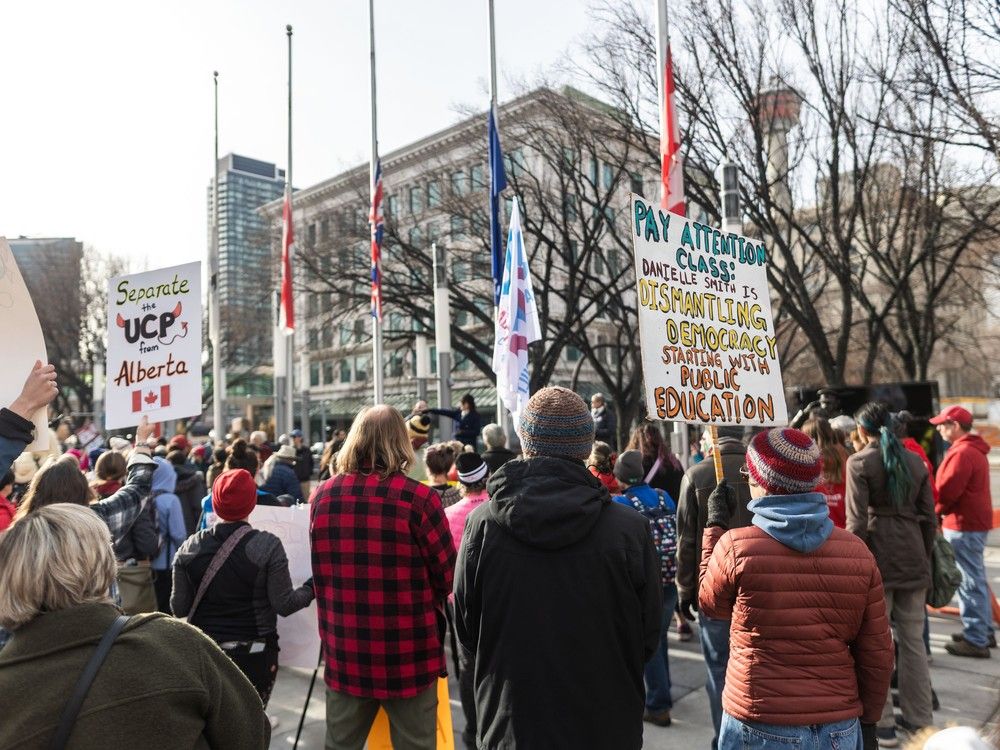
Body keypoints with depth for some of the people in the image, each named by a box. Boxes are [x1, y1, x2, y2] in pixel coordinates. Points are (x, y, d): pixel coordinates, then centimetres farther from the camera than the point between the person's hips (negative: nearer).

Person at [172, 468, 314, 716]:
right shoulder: (268, 545, -13)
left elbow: (179, 609, 1)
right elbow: (284, 605, -11)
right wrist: (312, 587, 5)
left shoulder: (189, 548, -4)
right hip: (254, 654, -2)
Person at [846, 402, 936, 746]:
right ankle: (919, 720, 25)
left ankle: (882, 724, 13)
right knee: (913, 641, 15)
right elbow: (929, 517, 9)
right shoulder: (915, 461, 8)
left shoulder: (859, 461, -8)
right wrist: (924, 556, 19)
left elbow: (857, 521, -13)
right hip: (913, 556, 5)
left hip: (877, 557, -5)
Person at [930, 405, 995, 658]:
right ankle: (984, 631, 28)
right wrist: (943, 511, 6)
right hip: (975, 523, 10)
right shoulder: (974, 450, 15)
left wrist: (935, 512, -3)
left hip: (963, 525, -10)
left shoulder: (962, 452, -19)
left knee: (969, 582, -4)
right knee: (976, 579, 18)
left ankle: (975, 640, 3)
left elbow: (948, 490, -21)